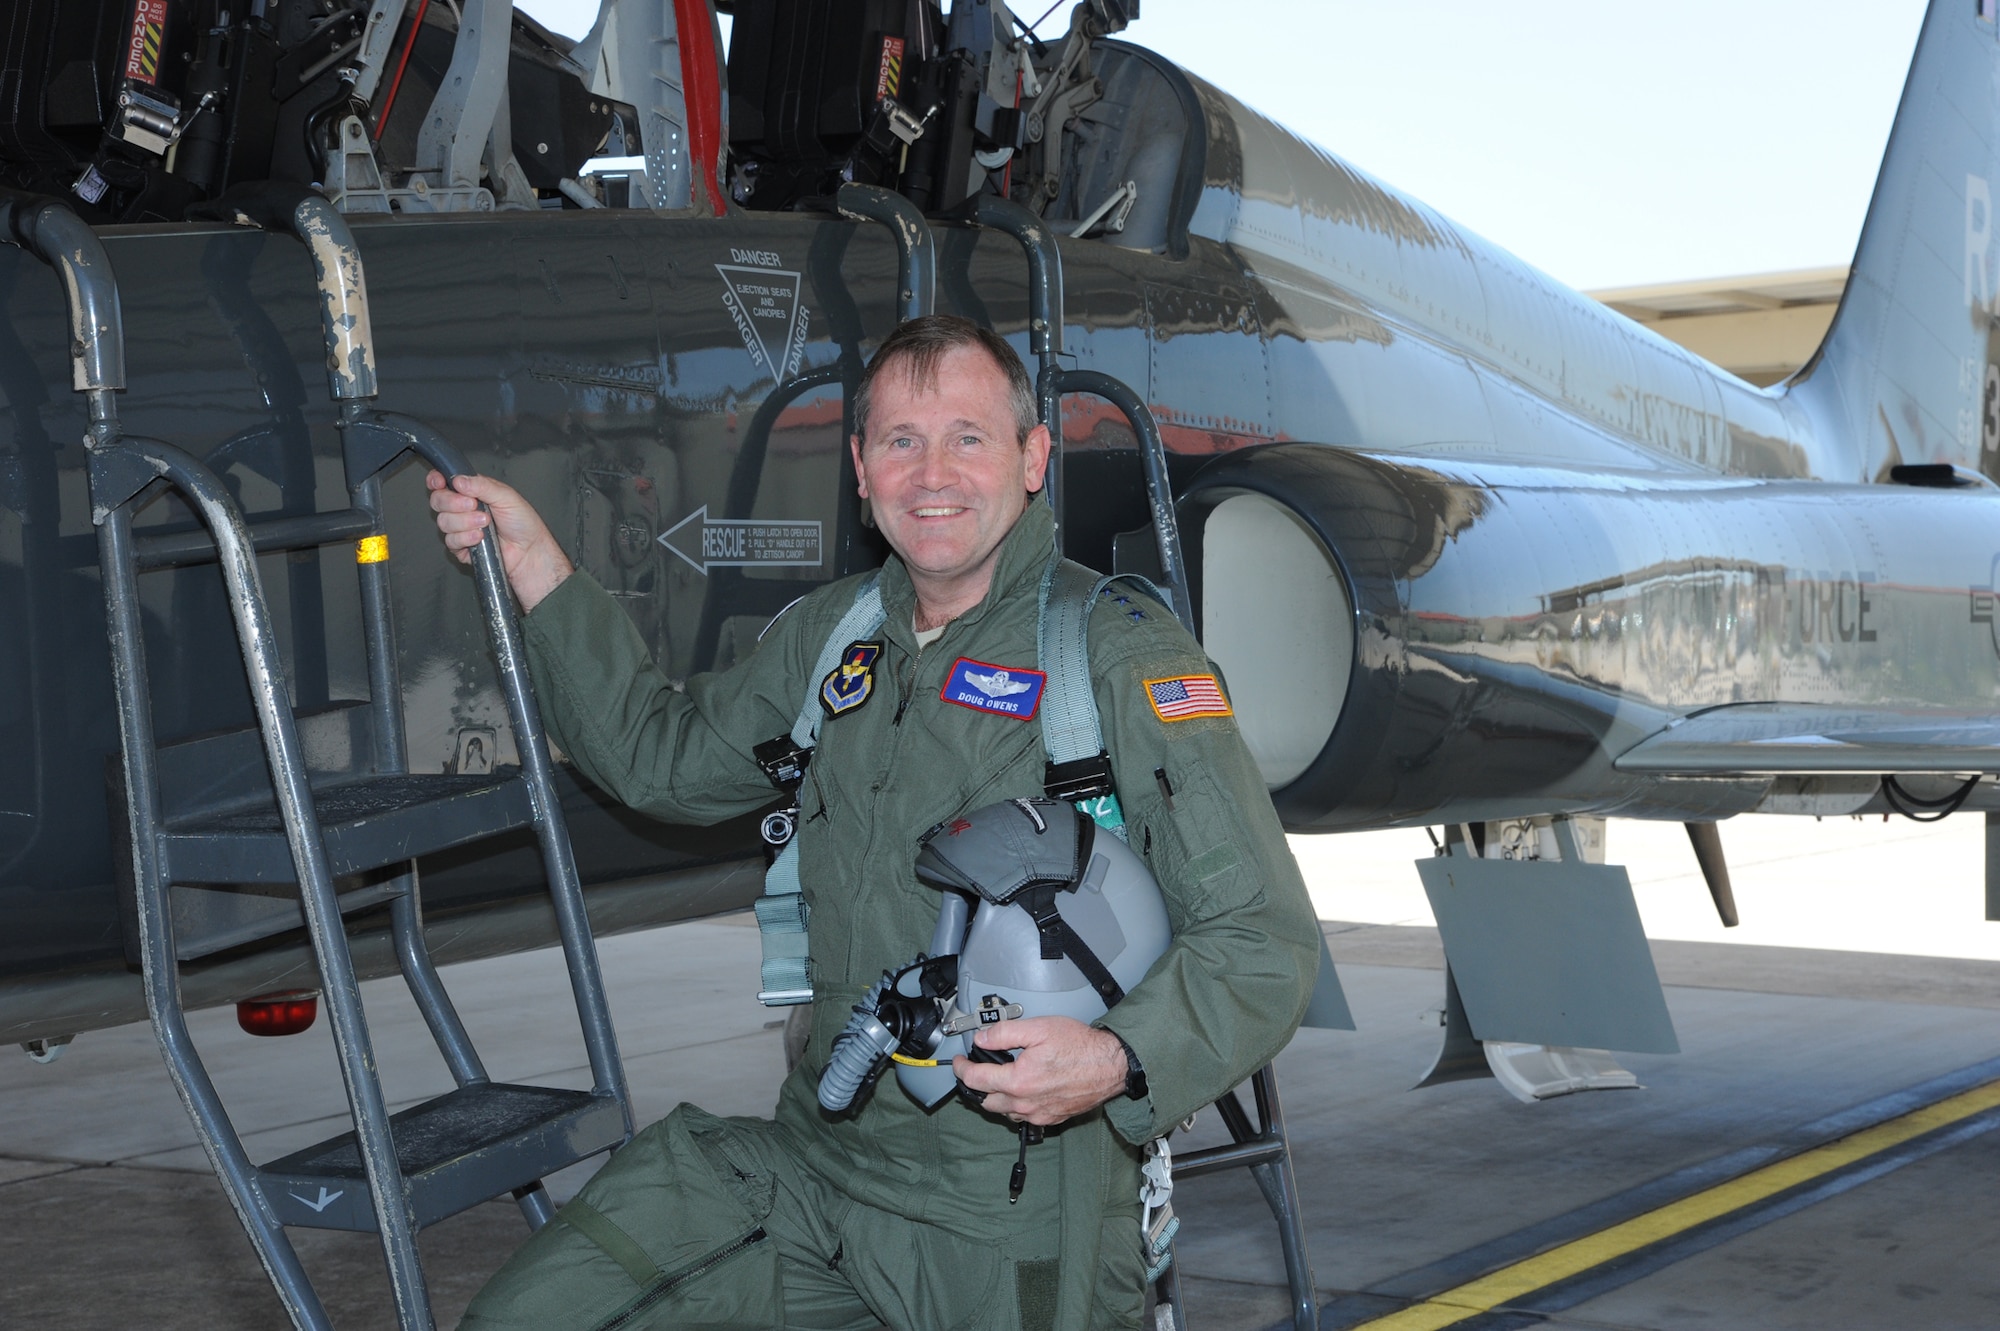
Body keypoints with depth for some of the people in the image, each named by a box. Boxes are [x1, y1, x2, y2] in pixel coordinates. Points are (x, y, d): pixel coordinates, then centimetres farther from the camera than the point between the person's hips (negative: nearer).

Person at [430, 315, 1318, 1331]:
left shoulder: (1124, 658, -10)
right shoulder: (831, 635, 10)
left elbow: (1264, 944, -12)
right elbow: (663, 758, 27)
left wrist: (1118, 1062, -29)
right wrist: (533, 565, 20)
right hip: (813, 1153, 5)